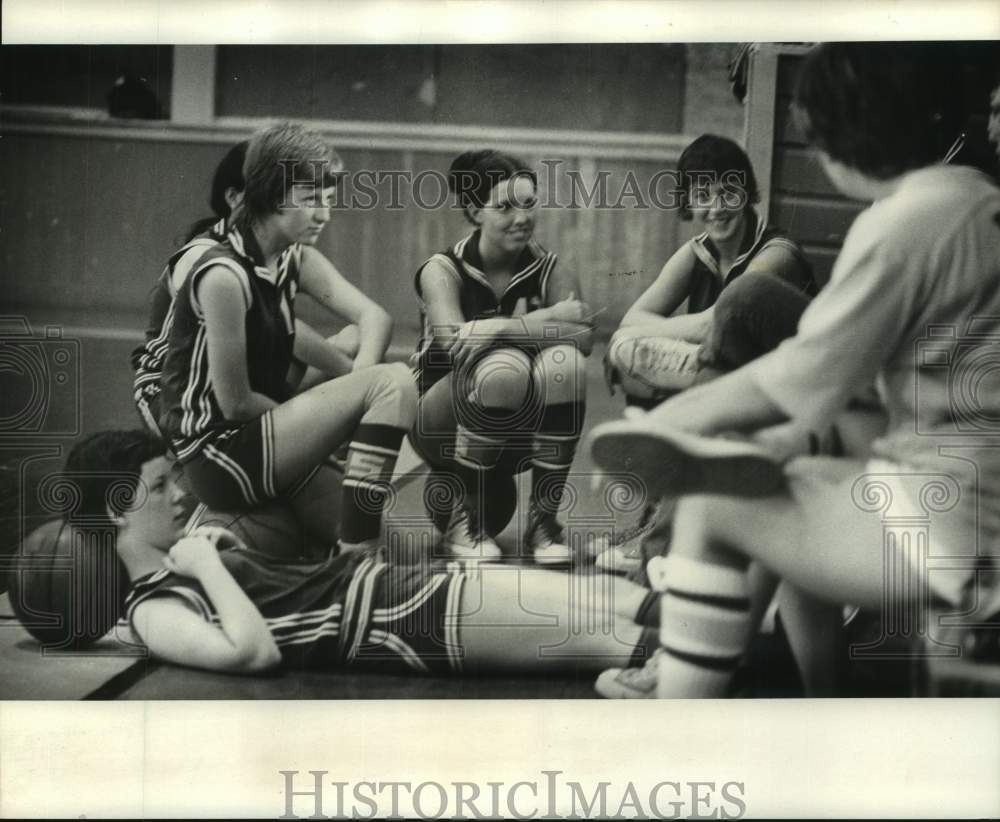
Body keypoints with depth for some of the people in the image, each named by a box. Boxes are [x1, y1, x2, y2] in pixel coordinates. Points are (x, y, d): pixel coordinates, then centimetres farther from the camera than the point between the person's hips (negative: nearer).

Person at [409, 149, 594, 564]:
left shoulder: (546, 268, -1)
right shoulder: (442, 269, -7)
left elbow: (584, 339, -19)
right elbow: (455, 338, -27)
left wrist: (507, 329, -35)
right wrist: (542, 321, -33)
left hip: (519, 433, 3)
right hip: (444, 426, -2)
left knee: (564, 360, -27)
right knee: (504, 365, -34)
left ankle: (544, 519, -15)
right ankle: (464, 518, -15)